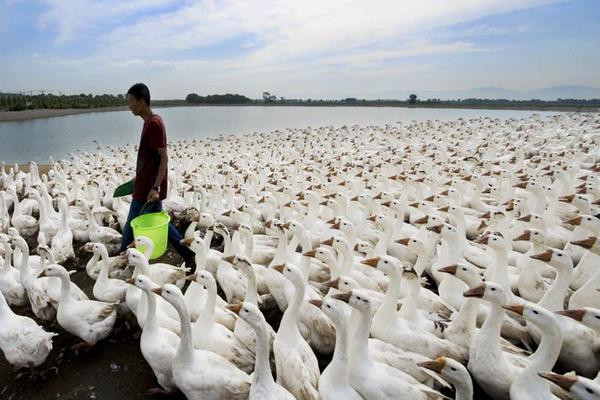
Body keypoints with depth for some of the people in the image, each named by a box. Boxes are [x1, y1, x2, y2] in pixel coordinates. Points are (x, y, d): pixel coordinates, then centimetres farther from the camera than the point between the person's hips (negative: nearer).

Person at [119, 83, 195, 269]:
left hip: (147, 189, -10)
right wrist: (139, 177, 25)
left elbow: (164, 158, -22)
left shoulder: (154, 123, -18)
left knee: (131, 227, 5)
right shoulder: (150, 121, 11)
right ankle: (190, 256, 18)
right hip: (147, 185, 10)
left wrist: (156, 187, -26)